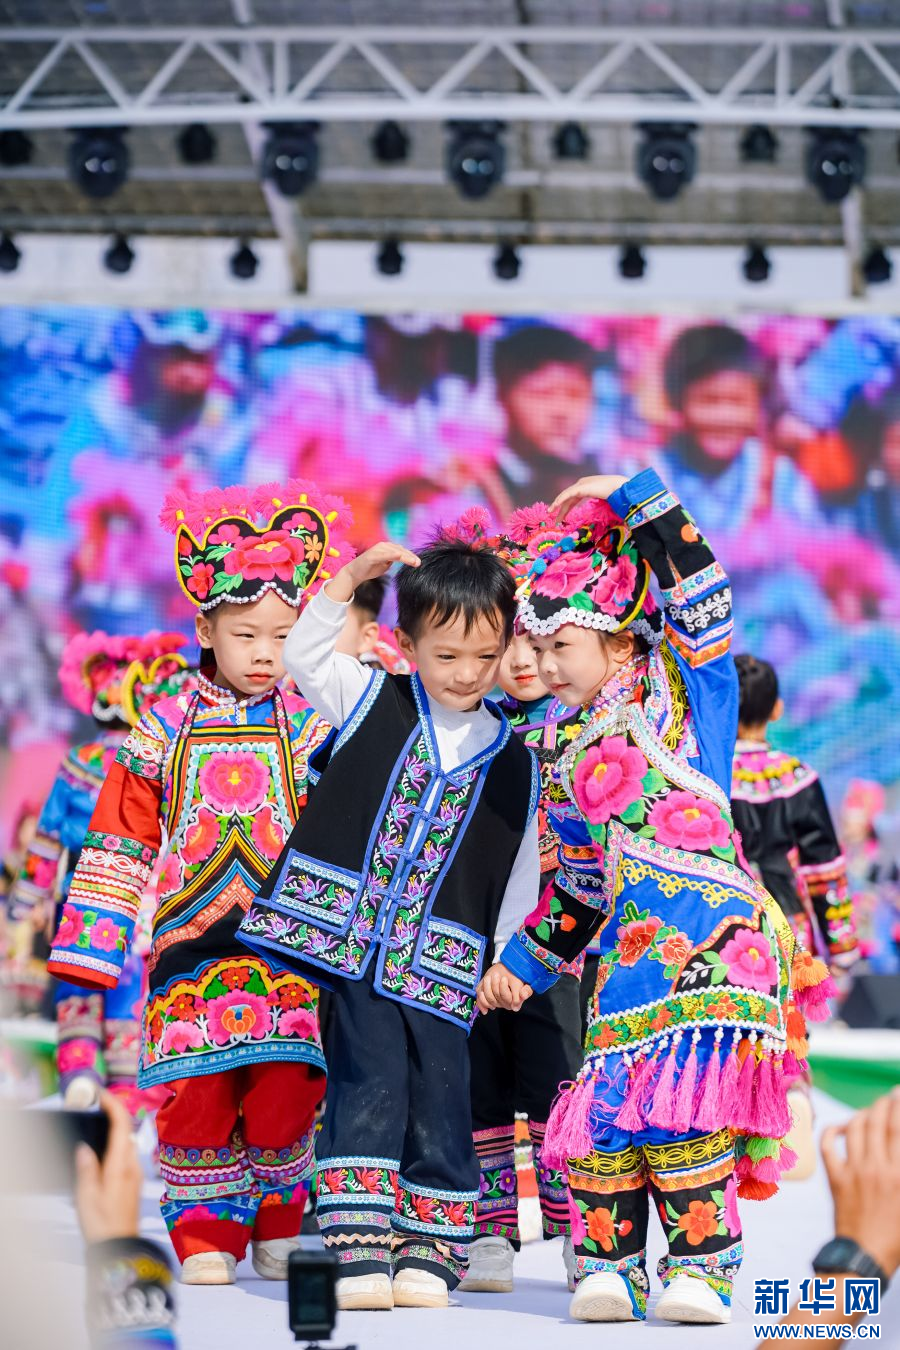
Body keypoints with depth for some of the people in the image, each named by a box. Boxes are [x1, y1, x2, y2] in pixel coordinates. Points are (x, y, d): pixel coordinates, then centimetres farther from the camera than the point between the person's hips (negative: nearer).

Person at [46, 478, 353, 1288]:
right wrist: (91, 942, 5)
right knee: (196, 1091, -4)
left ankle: (281, 1221, 16)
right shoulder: (167, 728, 5)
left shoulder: (313, 730, 4)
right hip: (193, 947, 0)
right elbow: (121, 837, 7)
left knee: (286, 1090, -4)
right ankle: (205, 1228, 11)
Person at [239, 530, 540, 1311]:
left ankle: (432, 1248, 13)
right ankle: (363, 1246, -5)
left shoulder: (514, 760, 8)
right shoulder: (373, 700, 7)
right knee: (369, 1086, -7)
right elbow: (304, 655, -2)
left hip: (443, 964, 1)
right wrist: (351, 578, -11)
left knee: (439, 1098, 1)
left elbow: (520, 877, 13)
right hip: (351, 937, -1)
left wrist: (505, 961, 9)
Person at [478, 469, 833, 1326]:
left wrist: (631, 496, 0)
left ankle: (701, 1267, -14)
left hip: (710, 933, -6)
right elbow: (577, 889, 30)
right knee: (604, 1102, -4)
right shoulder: (576, 765, 24)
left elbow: (698, 595, -6)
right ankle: (607, 1264, 7)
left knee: (683, 1101, -18)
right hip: (631, 947, 6)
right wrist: (523, 963, 32)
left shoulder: (680, 692, 7)